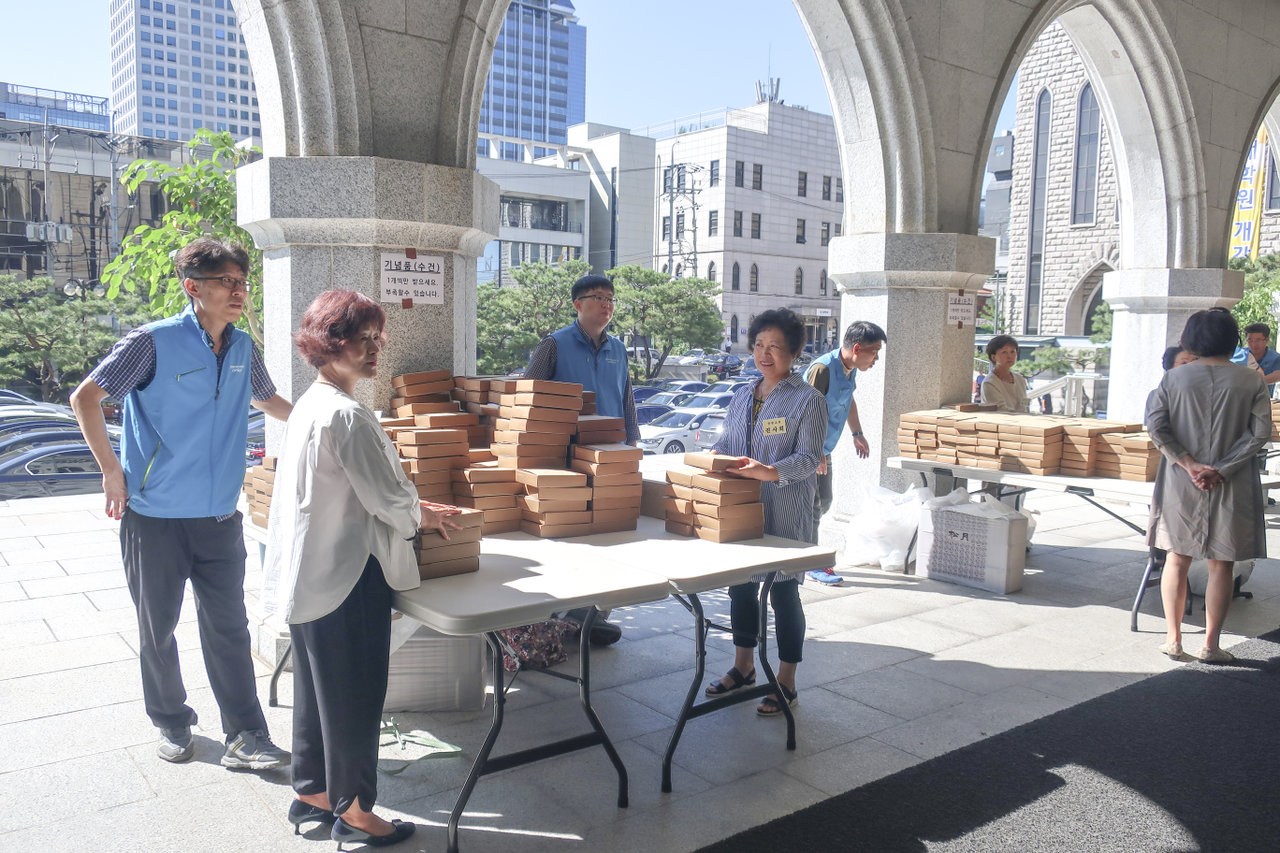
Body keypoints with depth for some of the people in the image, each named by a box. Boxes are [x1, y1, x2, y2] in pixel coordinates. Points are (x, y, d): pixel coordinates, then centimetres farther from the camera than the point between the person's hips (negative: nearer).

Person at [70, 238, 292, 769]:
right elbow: (85, 398, -7)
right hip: (155, 516, -3)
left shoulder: (242, 348, 5)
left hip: (220, 517, 4)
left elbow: (267, 399, 25)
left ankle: (245, 737, 11)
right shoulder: (154, 342, -11)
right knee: (158, 629, 12)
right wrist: (111, 471, -9)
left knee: (228, 628, 5)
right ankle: (172, 724, 31)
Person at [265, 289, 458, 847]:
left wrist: (407, 505, 15)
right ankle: (352, 811, 22)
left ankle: (312, 793, 37)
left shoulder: (310, 405, 10)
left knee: (317, 686, 21)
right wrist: (422, 517, 0)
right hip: (348, 576, -10)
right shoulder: (347, 415, -22)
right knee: (355, 694, 6)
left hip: (308, 573, 10)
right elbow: (388, 497, -20)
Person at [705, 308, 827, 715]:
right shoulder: (742, 396, 13)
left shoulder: (808, 399, -7)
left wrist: (769, 472, -33)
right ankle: (743, 666, 33)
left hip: (786, 514, -6)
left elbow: (808, 458, -15)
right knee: (741, 584, 14)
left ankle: (786, 682, 17)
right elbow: (726, 442, 16)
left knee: (783, 592, 2)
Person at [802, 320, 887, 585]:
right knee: (813, 505, -5)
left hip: (823, 449, 10)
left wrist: (857, 434, 28)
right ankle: (813, 565, 4)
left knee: (823, 502, 16)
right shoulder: (823, 368, -24)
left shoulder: (850, 369, 6)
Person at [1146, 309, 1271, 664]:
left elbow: (1156, 425, -9)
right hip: (1231, 487, -1)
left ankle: (1173, 638, 16)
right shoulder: (1252, 381, -3)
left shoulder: (1174, 378, -2)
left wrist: (1189, 464, -9)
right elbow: (1260, 431, -10)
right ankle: (1211, 644, 12)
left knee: (1177, 559, 11)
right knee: (1221, 565, 8)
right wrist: (1223, 469, -10)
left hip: (1180, 484, 1)